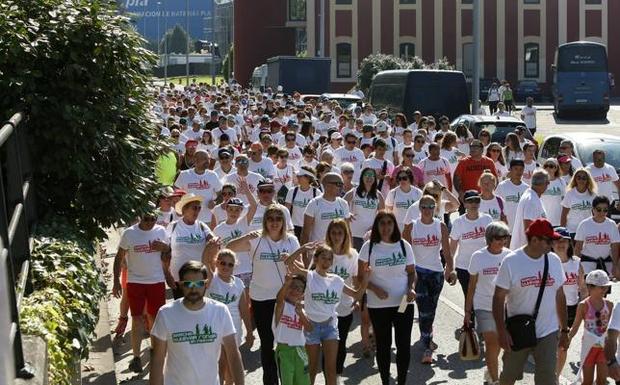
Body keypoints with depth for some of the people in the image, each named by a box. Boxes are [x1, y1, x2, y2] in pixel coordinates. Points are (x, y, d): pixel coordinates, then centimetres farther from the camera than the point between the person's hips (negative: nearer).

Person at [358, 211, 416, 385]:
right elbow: (361, 276, -1)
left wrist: (411, 288, -9)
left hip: (403, 303, 1)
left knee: (404, 344, 2)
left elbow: (412, 272, 10)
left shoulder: (404, 246, 3)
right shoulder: (369, 247, -3)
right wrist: (375, 289, -17)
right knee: (383, 345, 8)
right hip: (378, 305, -1)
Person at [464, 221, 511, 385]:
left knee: (497, 343, 12)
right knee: (491, 343, -9)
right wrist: (467, 312, 3)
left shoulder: (509, 256, 0)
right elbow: (472, 286, 2)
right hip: (484, 306, -2)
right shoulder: (478, 257, -4)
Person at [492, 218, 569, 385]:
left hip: (548, 334, 2)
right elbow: (499, 298, -9)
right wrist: (501, 331, -16)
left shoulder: (554, 261, 2)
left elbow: (559, 296, 10)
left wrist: (564, 330, 11)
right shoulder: (511, 262, -10)